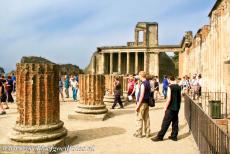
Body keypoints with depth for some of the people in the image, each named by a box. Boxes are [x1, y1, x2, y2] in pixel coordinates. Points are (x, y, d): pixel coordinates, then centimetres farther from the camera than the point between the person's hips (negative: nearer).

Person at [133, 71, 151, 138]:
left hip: (142, 103, -9)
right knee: (146, 118, 12)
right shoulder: (148, 83, 10)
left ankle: (138, 133, 9)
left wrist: (138, 105, -18)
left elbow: (142, 96, -21)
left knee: (139, 119, 1)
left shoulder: (143, 84, -18)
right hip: (147, 103, 9)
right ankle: (147, 133, 19)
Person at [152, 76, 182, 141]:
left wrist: (165, 107, -10)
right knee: (175, 122, 13)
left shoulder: (170, 87, -14)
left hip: (171, 108, -7)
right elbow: (180, 98, 14)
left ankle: (160, 136, 1)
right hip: (177, 108, 7)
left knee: (165, 123, -4)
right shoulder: (179, 87, 6)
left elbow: (169, 99, -18)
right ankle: (174, 136, 18)